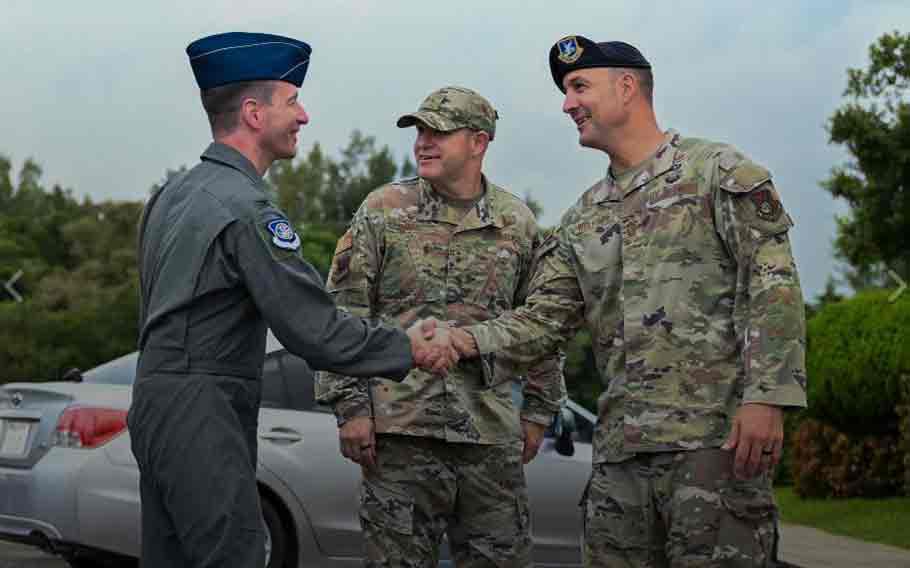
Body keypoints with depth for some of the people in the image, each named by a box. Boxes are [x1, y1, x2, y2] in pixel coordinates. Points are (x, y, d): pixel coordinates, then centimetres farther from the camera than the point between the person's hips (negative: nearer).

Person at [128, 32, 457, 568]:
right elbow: (313, 327, -18)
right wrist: (408, 348, -6)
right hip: (202, 417, -10)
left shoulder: (175, 192, 14)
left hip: (157, 402, 10)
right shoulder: (247, 207, -16)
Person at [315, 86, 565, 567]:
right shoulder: (383, 211, 2)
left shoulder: (518, 223, 9)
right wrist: (350, 406, -7)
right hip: (401, 427, -2)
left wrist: (538, 410, 11)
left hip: (493, 434, 2)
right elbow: (343, 316, -1)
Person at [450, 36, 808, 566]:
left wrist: (766, 398, -18)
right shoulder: (584, 219, 20)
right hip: (620, 445, 6)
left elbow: (772, 288, -8)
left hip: (714, 435, -6)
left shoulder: (720, 172, 1)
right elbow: (544, 319, 15)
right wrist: (467, 339, -3)